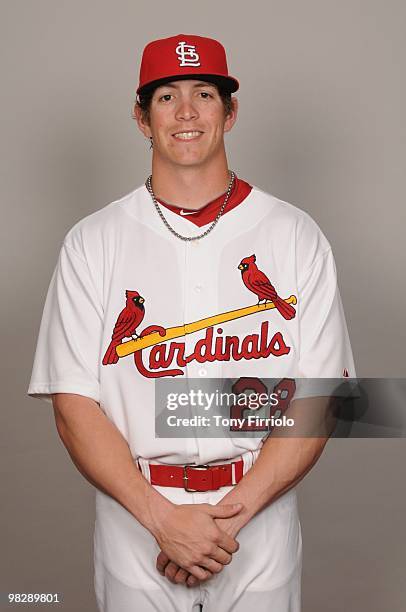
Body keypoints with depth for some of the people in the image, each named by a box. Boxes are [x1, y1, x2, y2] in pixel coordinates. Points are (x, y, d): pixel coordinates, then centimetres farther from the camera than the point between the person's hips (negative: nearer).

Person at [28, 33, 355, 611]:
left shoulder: (295, 236, -1)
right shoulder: (92, 243, -1)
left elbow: (316, 397, -5)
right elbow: (74, 406, -5)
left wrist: (231, 514, -14)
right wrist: (163, 518, -15)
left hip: (260, 523, 0)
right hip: (135, 526, 0)